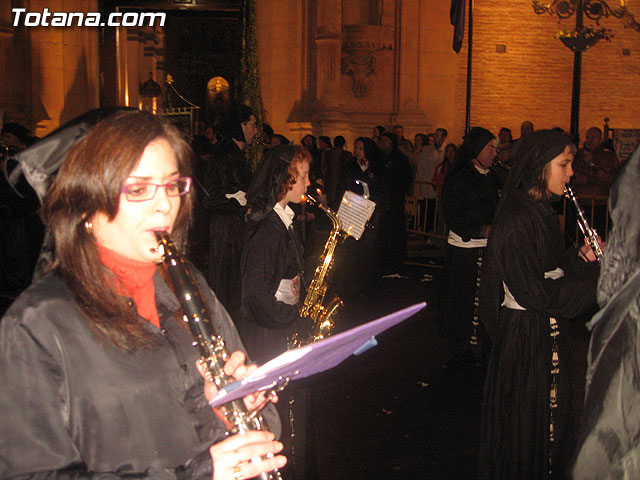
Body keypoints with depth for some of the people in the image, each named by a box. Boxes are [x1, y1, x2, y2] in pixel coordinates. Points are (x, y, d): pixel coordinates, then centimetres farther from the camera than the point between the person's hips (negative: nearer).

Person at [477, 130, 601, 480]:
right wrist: (598, 274, -19)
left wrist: (581, 257, -2)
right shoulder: (516, 218, -21)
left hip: (548, 332, 9)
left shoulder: (540, 211, 10)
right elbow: (534, 293, -24)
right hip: (524, 335, -9)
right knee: (524, 425, 6)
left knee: (549, 421, 20)